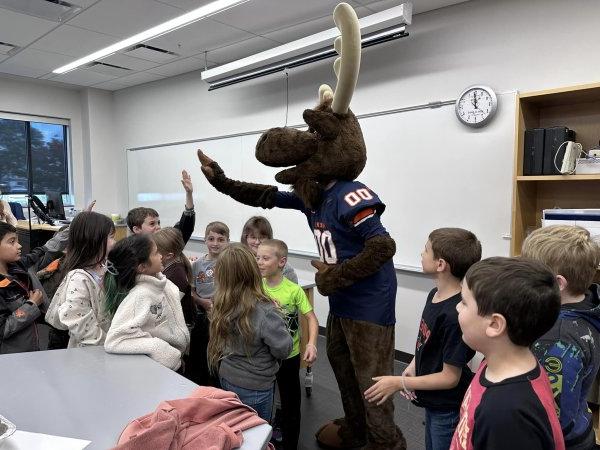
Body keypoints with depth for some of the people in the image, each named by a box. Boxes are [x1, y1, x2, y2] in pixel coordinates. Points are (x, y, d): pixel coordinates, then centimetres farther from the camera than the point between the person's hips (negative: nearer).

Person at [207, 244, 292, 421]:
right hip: (254, 387, -5)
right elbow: (283, 350, -22)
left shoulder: (221, 305, -12)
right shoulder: (264, 311, -30)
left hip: (226, 378, 6)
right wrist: (277, 316, -8)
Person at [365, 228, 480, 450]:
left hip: (449, 409, -7)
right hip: (433, 401, 8)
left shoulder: (455, 315, -32)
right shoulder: (435, 295, -6)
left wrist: (398, 383, -20)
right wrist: (413, 366, -3)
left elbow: (450, 377, -24)